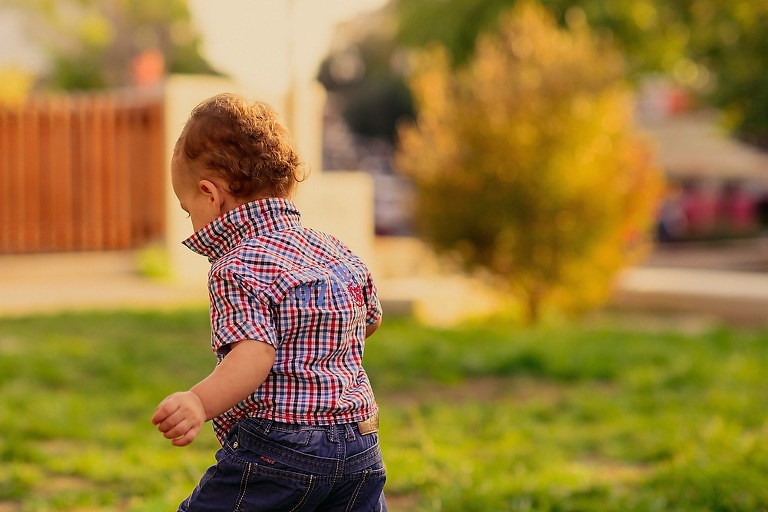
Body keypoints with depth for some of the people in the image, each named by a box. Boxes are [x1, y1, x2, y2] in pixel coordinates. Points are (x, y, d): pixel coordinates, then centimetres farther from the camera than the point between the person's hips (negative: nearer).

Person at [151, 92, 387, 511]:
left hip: (274, 454, -7)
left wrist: (200, 402, -41)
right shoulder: (338, 253, 13)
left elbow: (254, 355, -26)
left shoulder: (238, 268, -11)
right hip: (359, 450, 7)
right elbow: (370, 319, 29)